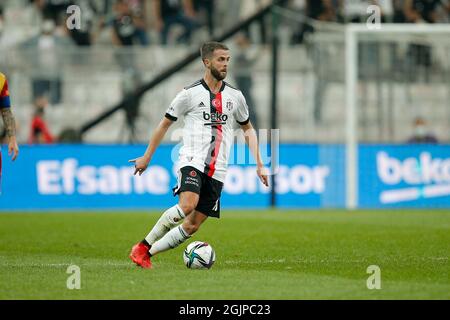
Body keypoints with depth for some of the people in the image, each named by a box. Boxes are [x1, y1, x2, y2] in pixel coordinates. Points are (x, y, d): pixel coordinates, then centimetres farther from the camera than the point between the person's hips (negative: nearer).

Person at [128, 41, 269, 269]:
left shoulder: (235, 96, 12)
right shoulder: (190, 94, 0)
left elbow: (248, 129, 24)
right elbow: (165, 124, 9)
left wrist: (259, 164, 16)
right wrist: (147, 157, 11)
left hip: (217, 171, 4)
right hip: (192, 162, -4)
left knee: (192, 226, -4)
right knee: (187, 206, -30)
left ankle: (148, 254, 9)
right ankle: (142, 247, -15)